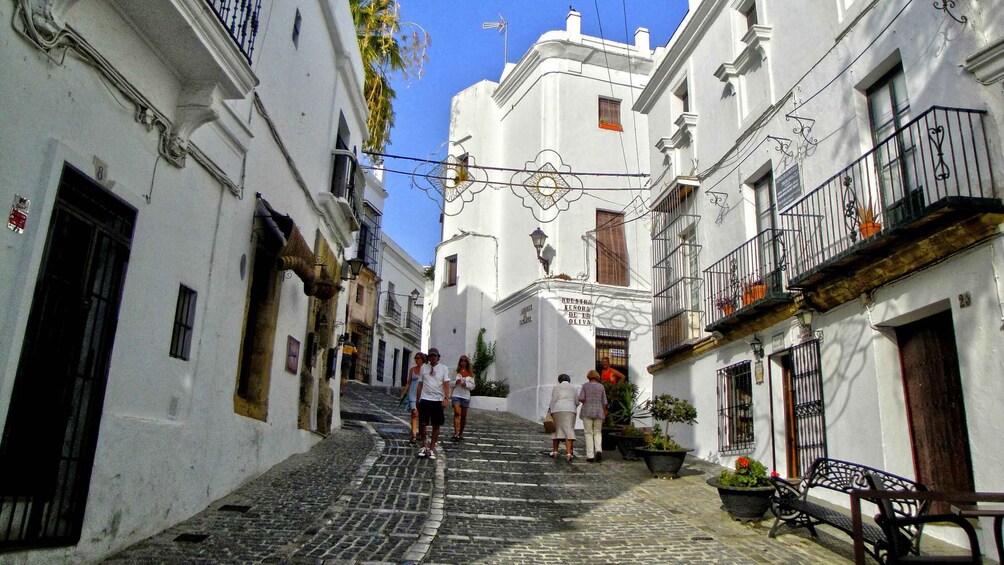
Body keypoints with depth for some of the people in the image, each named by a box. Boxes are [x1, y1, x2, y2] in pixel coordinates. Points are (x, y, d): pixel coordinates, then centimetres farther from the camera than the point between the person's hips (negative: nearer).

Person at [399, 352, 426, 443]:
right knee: (414, 414, -9)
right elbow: (408, 383, 15)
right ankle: (414, 436, -14)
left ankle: (419, 432, 23)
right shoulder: (412, 369, 10)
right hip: (413, 394, 1)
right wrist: (403, 394, 12)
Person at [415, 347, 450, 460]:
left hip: (438, 400, -1)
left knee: (436, 425, 4)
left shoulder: (444, 369, 3)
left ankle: (431, 448, 15)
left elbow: (446, 385, -5)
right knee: (422, 423, -3)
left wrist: (445, 398, -17)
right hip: (425, 400, 1)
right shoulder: (424, 368, 9)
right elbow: (420, 384, 13)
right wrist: (418, 399, 12)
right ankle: (424, 446, 16)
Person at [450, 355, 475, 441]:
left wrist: (466, 384, -11)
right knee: (457, 413, -18)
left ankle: (461, 434, 19)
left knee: (463, 416, 7)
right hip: (456, 394, -2)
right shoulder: (456, 372, 6)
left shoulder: (470, 374, 9)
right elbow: (451, 384, 9)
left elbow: (472, 386, 7)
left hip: (466, 396, 2)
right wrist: (456, 382, -12)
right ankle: (456, 433, -24)